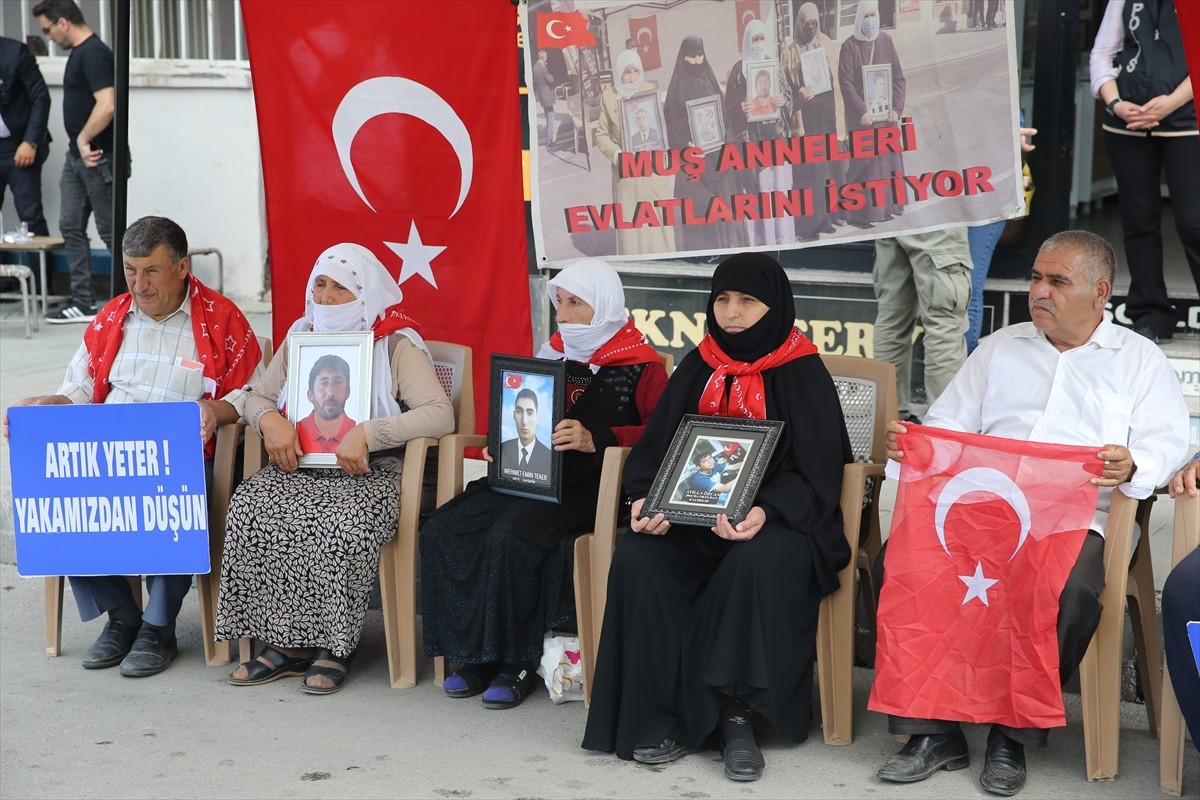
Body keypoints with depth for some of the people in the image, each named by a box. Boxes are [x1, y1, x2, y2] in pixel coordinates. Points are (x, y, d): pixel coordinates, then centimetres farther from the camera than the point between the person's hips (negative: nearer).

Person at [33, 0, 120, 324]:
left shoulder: (94, 53, -18)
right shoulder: (78, 52, 13)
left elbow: (107, 105, -27)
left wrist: (84, 140, -19)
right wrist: (78, 144, 16)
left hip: (98, 158, -10)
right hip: (77, 156, 10)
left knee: (110, 230, -1)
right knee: (71, 227, 8)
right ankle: (83, 303, 12)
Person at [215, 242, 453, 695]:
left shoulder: (396, 345, -1)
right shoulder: (300, 338, 16)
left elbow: (441, 415, -14)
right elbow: (256, 398, 20)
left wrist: (368, 433, -23)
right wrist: (270, 420, -5)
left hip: (369, 473, -5)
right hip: (299, 467, 5)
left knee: (342, 523, -37)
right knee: (250, 509, -25)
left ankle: (334, 646, -19)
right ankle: (284, 642, -18)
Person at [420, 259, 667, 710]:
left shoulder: (640, 367, 1)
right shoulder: (552, 356, 20)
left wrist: (596, 439, -22)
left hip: (589, 485, -7)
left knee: (510, 538, -33)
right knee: (442, 532, -16)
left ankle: (516, 661, -16)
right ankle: (475, 654, -8)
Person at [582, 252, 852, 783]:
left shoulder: (802, 374, -1)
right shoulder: (698, 367, 11)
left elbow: (815, 475, -9)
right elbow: (656, 447, 8)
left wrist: (765, 512, -28)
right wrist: (647, 500, -14)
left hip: (778, 524, -4)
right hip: (696, 519, 4)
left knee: (757, 562, -38)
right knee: (637, 556, -26)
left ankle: (737, 715, -24)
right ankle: (663, 715, -21)